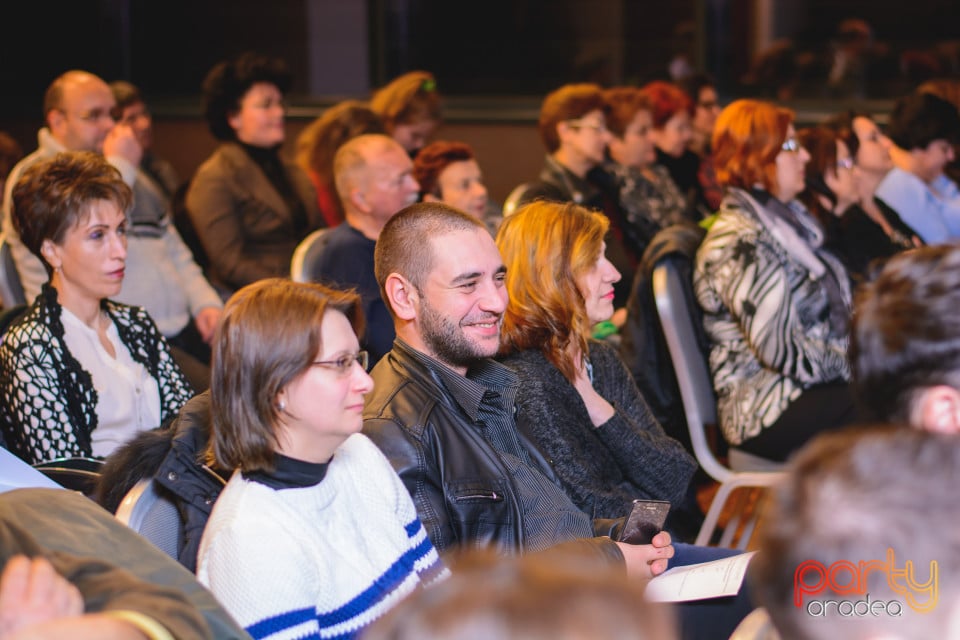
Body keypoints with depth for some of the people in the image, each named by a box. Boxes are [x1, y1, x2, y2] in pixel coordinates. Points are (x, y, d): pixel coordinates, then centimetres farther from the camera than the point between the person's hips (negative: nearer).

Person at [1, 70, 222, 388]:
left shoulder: (128, 172, 25)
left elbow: (173, 248, 30)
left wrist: (205, 301, 12)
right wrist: (120, 166, -8)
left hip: (184, 329, 8)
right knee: (209, 391, -30)